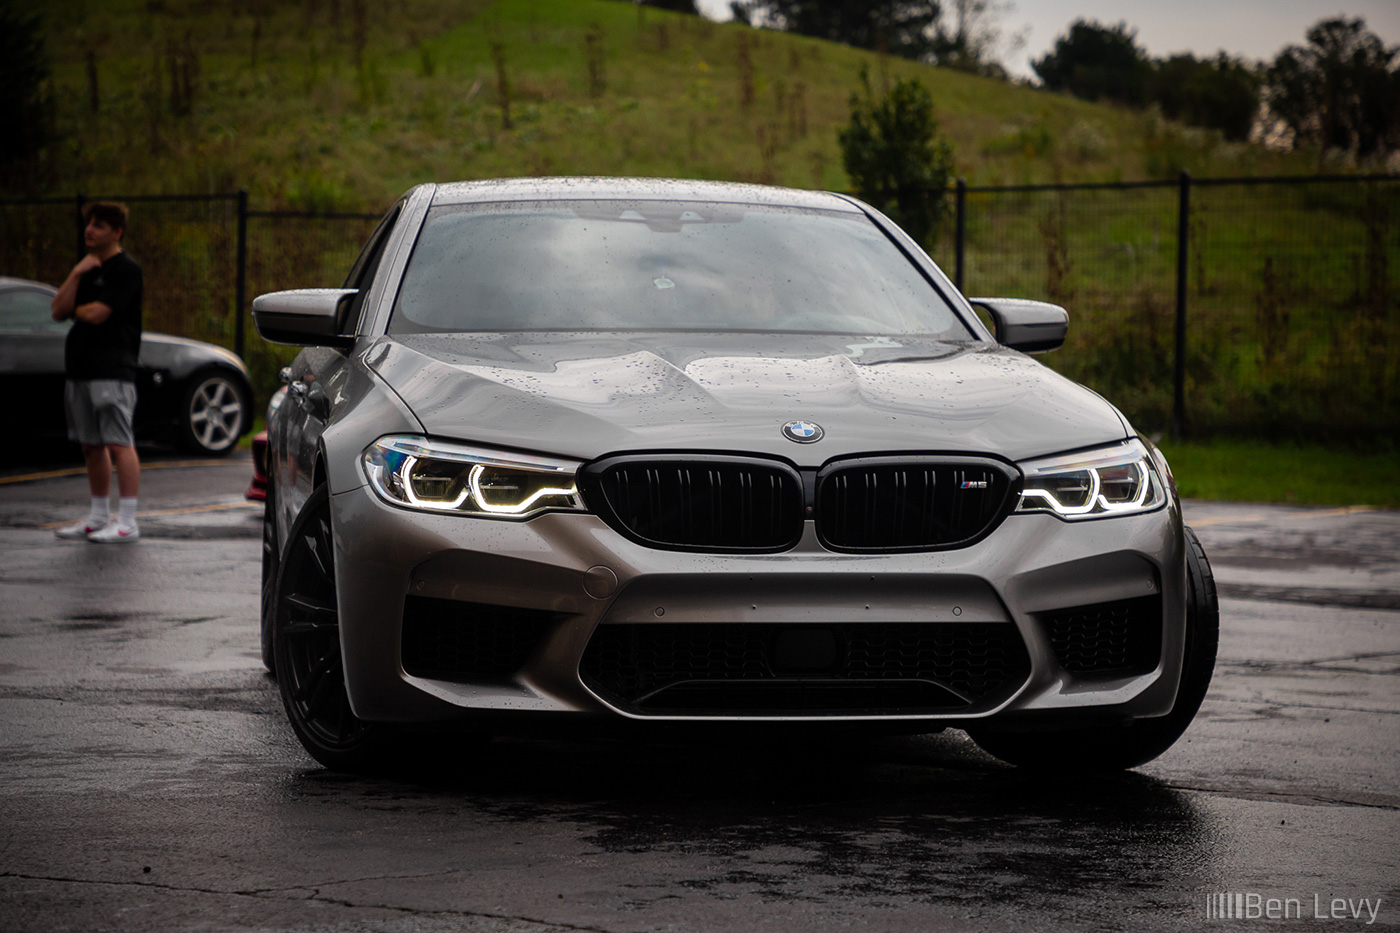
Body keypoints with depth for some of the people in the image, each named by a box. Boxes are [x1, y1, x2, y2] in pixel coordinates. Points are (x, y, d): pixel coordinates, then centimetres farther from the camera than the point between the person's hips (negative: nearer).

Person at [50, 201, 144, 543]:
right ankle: (99, 517, 20)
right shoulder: (87, 268, 19)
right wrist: (76, 275, -3)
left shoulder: (125, 269, -8)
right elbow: (59, 310, 9)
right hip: (81, 367, 9)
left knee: (119, 444, -10)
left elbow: (96, 314, -17)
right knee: (92, 446, 12)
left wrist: (74, 309, 4)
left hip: (112, 371, -9)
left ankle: (127, 522, -11)